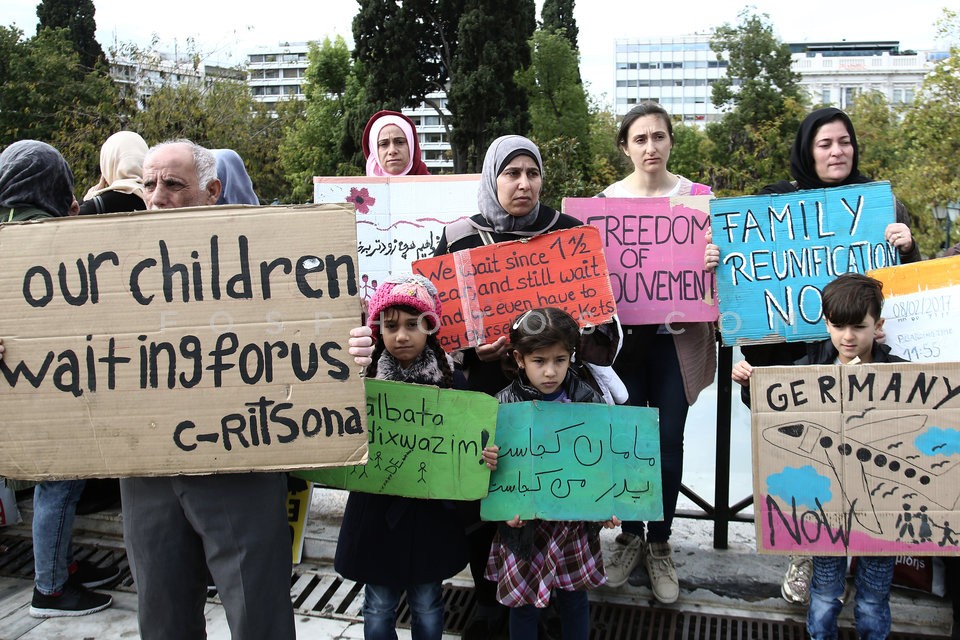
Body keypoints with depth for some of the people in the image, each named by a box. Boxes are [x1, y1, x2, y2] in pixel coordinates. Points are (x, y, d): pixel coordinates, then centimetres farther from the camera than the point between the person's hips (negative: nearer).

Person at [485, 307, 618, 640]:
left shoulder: (589, 400, -5)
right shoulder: (503, 406, -10)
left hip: (576, 520, 2)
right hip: (524, 524, -1)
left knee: (575, 598, 18)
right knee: (523, 603, 13)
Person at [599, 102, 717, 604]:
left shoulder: (697, 196, 2)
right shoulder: (605, 200, 4)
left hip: (678, 333, 0)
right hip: (623, 332, 1)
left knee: (668, 441, 4)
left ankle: (660, 545, 23)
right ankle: (629, 536, 26)